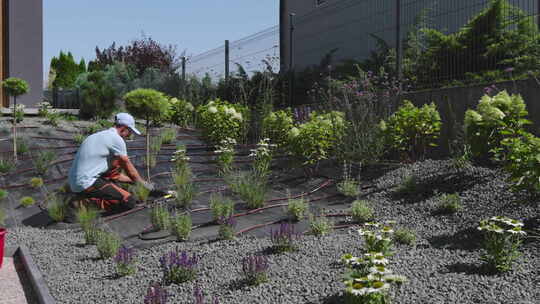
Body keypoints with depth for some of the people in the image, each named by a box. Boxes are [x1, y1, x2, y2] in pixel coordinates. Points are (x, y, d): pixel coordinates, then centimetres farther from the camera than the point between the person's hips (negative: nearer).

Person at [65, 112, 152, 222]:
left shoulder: (100, 135, 21)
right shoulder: (117, 139, -8)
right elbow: (128, 166, 2)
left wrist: (132, 180, 30)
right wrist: (142, 183, 17)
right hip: (87, 183, -10)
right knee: (129, 202, -14)